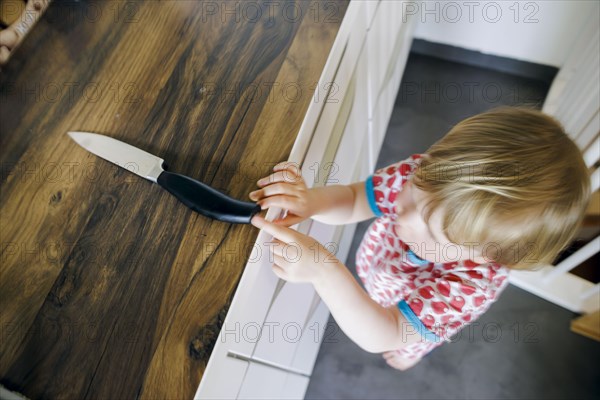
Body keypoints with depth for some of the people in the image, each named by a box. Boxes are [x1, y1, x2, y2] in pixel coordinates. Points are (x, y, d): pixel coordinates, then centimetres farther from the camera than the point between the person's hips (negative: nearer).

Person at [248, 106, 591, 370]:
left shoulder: (473, 287, -48)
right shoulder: (425, 176, -39)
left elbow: (383, 336, -50)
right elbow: (353, 200, -30)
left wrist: (324, 271, -65)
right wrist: (310, 201, -54)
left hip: (407, 326, -1)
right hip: (373, 275, 1)